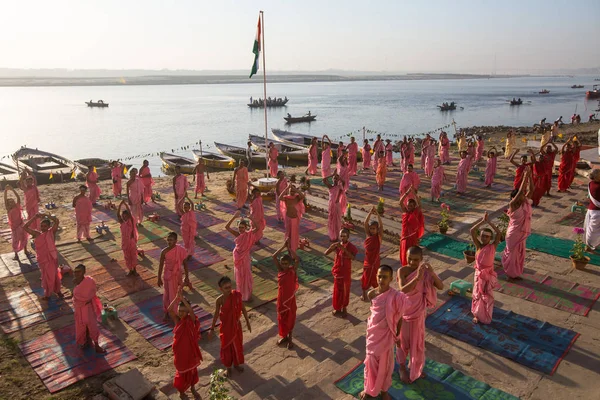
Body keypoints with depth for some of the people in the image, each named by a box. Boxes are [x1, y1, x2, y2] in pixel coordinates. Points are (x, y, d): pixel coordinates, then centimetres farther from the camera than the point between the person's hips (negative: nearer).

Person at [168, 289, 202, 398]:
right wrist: (177, 297, -42)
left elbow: (191, 310, -41)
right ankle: (181, 390, 43)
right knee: (182, 372, 17)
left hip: (190, 350, 0)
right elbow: (170, 310, -31)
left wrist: (182, 298, -46)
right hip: (180, 351, 0)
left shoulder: (191, 320, -18)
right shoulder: (177, 320, -14)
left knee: (192, 370, 21)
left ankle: (193, 388, 46)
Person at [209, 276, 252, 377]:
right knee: (226, 347, 13)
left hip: (236, 325, 2)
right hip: (226, 326, -2)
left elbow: (243, 308, -3)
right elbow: (216, 314, -7)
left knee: (237, 344, 18)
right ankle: (228, 367, 34)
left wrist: (247, 322, 3)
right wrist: (212, 328, -2)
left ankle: (236, 364, 42)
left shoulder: (237, 295, -16)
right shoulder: (220, 300, -19)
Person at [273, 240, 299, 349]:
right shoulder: (280, 269, -8)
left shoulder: (293, 270, -13)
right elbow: (274, 256, -18)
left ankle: (290, 339, 29)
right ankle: (284, 336, 37)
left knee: (290, 319, 12)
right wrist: (284, 246, -23)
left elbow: (297, 260, -31)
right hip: (281, 298, 3)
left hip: (290, 298, -3)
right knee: (281, 318, 17)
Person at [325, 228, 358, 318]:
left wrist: (344, 249, -37)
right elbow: (325, 253, -10)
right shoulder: (336, 245, -5)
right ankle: (337, 308, 29)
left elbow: (353, 257, -30)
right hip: (337, 272, 2)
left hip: (346, 272, -2)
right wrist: (331, 248, -29)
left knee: (345, 291, 12)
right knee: (337, 291, 12)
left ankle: (344, 308, 30)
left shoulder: (351, 247, -13)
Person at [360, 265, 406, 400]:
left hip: (387, 334, -1)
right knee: (370, 361, 15)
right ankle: (368, 389, 38)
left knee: (385, 363, 17)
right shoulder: (371, 294, -12)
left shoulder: (396, 296, -19)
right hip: (373, 333, 2)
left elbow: (399, 317, -7)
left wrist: (398, 335, 0)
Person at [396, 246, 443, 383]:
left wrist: (432, 273, -34)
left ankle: (416, 367, 43)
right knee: (403, 339, 14)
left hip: (419, 311, 4)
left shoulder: (425, 271, -11)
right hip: (404, 310, -3)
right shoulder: (402, 271, -22)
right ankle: (402, 367, 36)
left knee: (418, 339, 20)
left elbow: (441, 286, -17)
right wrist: (417, 277, -45)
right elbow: (403, 290, -34)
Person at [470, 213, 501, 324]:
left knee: (488, 296, 12)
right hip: (479, 274, 1)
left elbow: (499, 233, -22)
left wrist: (489, 222, -22)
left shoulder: (493, 246, -10)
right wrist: (483, 221, -21)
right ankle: (477, 315, 30)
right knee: (477, 295, 13)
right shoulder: (478, 246, -8)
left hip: (489, 274, -1)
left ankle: (486, 316, 30)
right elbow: (472, 231, -19)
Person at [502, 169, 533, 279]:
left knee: (520, 253, 18)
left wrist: (530, 177, -16)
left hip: (522, 233, 7)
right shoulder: (513, 204, -19)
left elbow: (531, 190, -5)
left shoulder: (526, 202, 0)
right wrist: (525, 177, -30)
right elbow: (520, 191, -30)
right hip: (514, 234, -7)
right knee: (512, 253, 7)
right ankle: (511, 274, 23)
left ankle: (516, 273, 35)